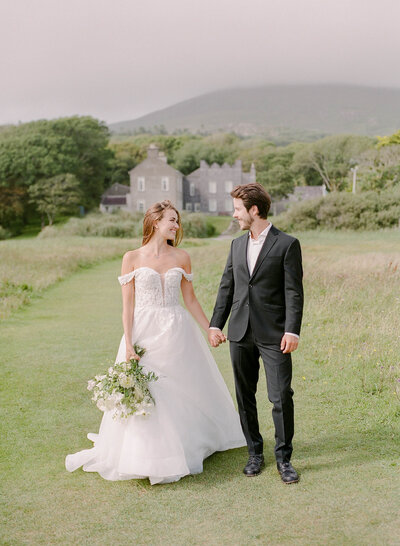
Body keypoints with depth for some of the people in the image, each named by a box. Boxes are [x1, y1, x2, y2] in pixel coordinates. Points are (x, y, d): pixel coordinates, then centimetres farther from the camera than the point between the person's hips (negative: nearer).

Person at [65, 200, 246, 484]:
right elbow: (128, 304, -3)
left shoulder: (181, 257, 5)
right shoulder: (132, 258, -2)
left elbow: (190, 299, 12)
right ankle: (148, 457, 14)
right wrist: (128, 344, -10)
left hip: (177, 332, 3)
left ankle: (187, 448, 30)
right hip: (144, 332, -2)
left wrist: (210, 329, 11)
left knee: (185, 390, 10)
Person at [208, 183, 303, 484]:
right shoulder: (237, 245, 13)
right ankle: (255, 453, 24)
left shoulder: (287, 244, -4)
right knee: (245, 397, 10)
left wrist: (292, 330, -15)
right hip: (241, 334, 5)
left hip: (274, 335, -5)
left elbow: (294, 292, -8)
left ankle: (284, 458, 10)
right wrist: (216, 324, 9)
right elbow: (227, 287, 15)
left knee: (281, 396, -5)